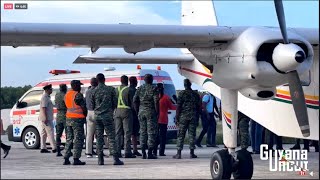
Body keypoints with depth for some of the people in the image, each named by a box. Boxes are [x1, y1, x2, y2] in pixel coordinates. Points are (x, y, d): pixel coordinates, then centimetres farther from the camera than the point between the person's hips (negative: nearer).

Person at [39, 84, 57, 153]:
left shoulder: (46, 97, 19)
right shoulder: (45, 97, -14)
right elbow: (43, 108, -21)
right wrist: (46, 118, -25)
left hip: (44, 119, 10)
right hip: (46, 119, -10)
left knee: (44, 133, 9)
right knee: (50, 133, -10)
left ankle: (43, 148, 10)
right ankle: (54, 148, -11)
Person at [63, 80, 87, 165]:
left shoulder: (67, 94, 12)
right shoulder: (78, 95, -13)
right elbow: (83, 107, -12)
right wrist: (85, 115, 7)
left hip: (68, 118, 8)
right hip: (77, 119, -8)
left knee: (69, 139, 12)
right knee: (78, 139, -4)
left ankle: (66, 159, 10)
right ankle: (76, 159, -7)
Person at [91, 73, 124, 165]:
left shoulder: (94, 91, 2)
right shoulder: (111, 89, -2)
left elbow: (92, 105, 9)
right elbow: (115, 103, 4)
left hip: (97, 116, 2)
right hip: (108, 115, -2)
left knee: (99, 138, 7)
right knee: (111, 137, -2)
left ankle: (100, 159, 4)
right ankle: (115, 158, -8)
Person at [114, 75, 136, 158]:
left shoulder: (116, 89, 9)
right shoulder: (128, 89, -6)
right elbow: (132, 102, -6)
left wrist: (114, 111, 17)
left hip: (117, 111, 5)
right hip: (126, 111, -5)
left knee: (117, 133, 9)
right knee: (127, 132, -4)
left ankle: (117, 151, 7)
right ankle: (127, 152, -7)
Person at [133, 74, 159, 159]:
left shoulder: (140, 89, 8)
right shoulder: (153, 89, -5)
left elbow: (135, 100, 6)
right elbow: (156, 101, -13)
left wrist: (137, 111, 12)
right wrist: (157, 112, -6)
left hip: (141, 112, 5)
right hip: (151, 112, -5)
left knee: (143, 132, 8)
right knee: (151, 132, -2)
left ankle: (143, 153, 5)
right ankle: (150, 153, -6)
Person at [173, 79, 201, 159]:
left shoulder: (182, 93, -4)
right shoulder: (196, 94, 7)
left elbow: (179, 106, -7)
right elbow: (199, 107, 10)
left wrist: (177, 118, -4)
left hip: (183, 116, -3)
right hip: (193, 116, 3)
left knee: (180, 135, 0)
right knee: (192, 135, 5)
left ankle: (179, 153, -3)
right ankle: (192, 153, 3)